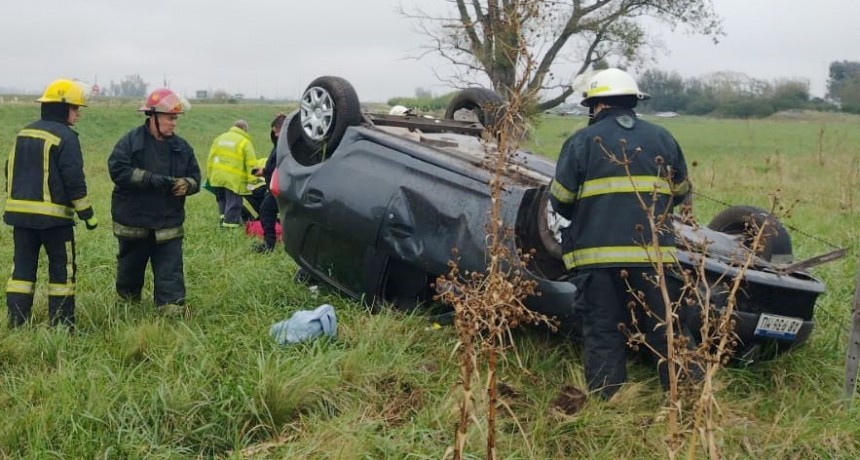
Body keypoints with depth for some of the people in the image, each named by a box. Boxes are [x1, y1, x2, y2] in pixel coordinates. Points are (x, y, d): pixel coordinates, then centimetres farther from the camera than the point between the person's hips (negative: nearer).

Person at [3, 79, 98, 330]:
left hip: (20, 212, 6)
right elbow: (74, 180, -13)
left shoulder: (24, 133, 12)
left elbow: (10, 171, 17)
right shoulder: (65, 137, -10)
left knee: (23, 266, 10)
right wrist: (87, 214, -7)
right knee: (62, 269, 4)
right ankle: (61, 326, 5)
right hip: (53, 215, -6)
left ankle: (16, 324, 9)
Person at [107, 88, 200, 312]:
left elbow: (195, 177, 9)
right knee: (130, 268, 17)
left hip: (169, 225, 2)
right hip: (133, 222, -2)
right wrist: (151, 179, -26)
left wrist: (186, 184, -16)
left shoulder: (182, 147, 5)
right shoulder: (130, 142, -8)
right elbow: (117, 169, -19)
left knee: (170, 273, -7)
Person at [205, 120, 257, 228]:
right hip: (234, 180, -6)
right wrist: (252, 181, -9)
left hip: (217, 178, 6)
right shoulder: (245, 142, -5)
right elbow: (251, 164, -11)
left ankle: (224, 218, 24)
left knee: (222, 200, 22)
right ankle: (230, 223, 1)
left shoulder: (219, 138, 14)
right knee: (233, 203, 1)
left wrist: (209, 176, 23)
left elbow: (210, 159, 16)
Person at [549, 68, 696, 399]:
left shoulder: (581, 141, 0)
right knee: (667, 328, 10)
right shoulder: (662, 138, 10)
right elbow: (681, 192, 17)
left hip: (596, 253, -2)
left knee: (602, 332, 6)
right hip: (653, 252, 3)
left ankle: (608, 400, 7)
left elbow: (560, 200, -1)